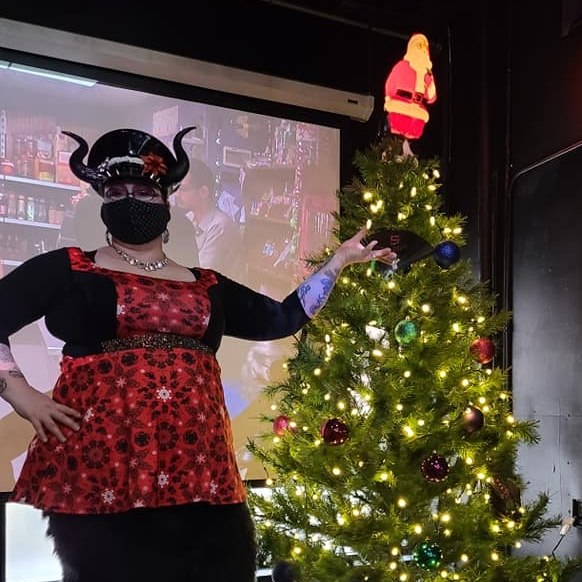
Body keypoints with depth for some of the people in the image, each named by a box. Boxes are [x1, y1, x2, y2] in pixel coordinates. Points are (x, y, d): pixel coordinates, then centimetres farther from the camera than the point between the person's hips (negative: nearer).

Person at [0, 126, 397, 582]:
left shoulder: (207, 286, 18)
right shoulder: (67, 269, 7)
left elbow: (284, 318, 20)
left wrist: (340, 259, 20)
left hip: (198, 468, 4)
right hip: (99, 467, -3)